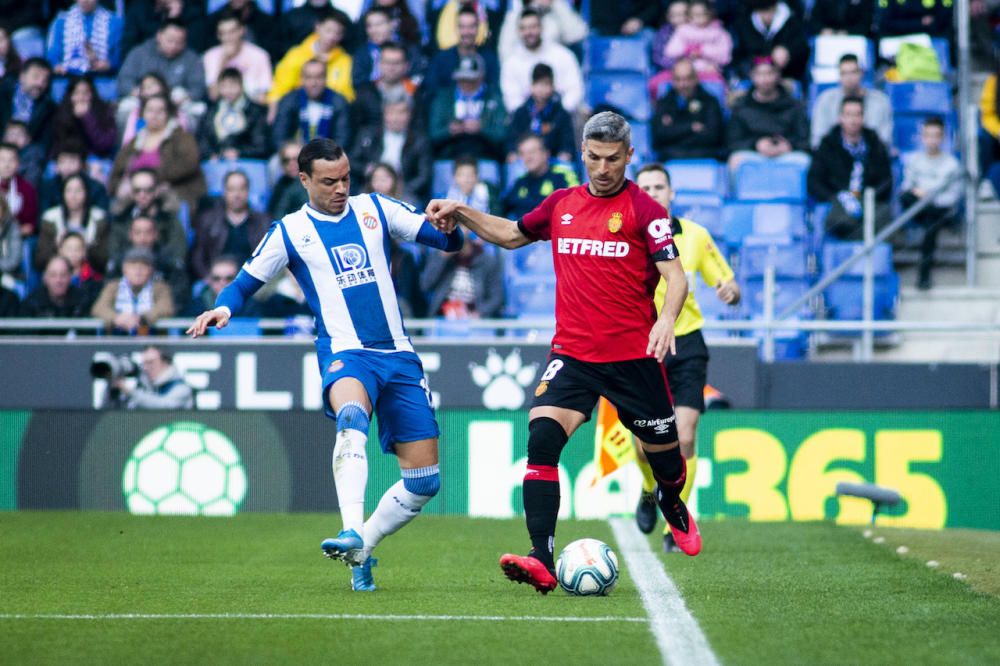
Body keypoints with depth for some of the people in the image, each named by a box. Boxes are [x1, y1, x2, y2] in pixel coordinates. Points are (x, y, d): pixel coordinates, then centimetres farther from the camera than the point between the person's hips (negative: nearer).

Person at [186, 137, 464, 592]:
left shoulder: (374, 209, 12)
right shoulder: (289, 231, 7)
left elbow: (446, 241, 11)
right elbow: (245, 283, 12)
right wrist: (222, 309, -10)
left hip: (398, 355, 4)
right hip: (345, 352, -4)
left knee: (424, 481, 0)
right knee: (351, 418, -40)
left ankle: (361, 550, 18)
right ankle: (351, 533, -49)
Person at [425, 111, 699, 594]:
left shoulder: (644, 209, -4)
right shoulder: (561, 204, 10)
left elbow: (674, 275, -11)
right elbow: (511, 234, 27)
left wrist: (666, 319, -30)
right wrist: (461, 213, 14)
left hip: (633, 355, -3)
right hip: (572, 352, 3)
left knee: (661, 448, 10)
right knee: (542, 435, -20)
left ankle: (674, 506, 49)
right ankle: (541, 560, -25)